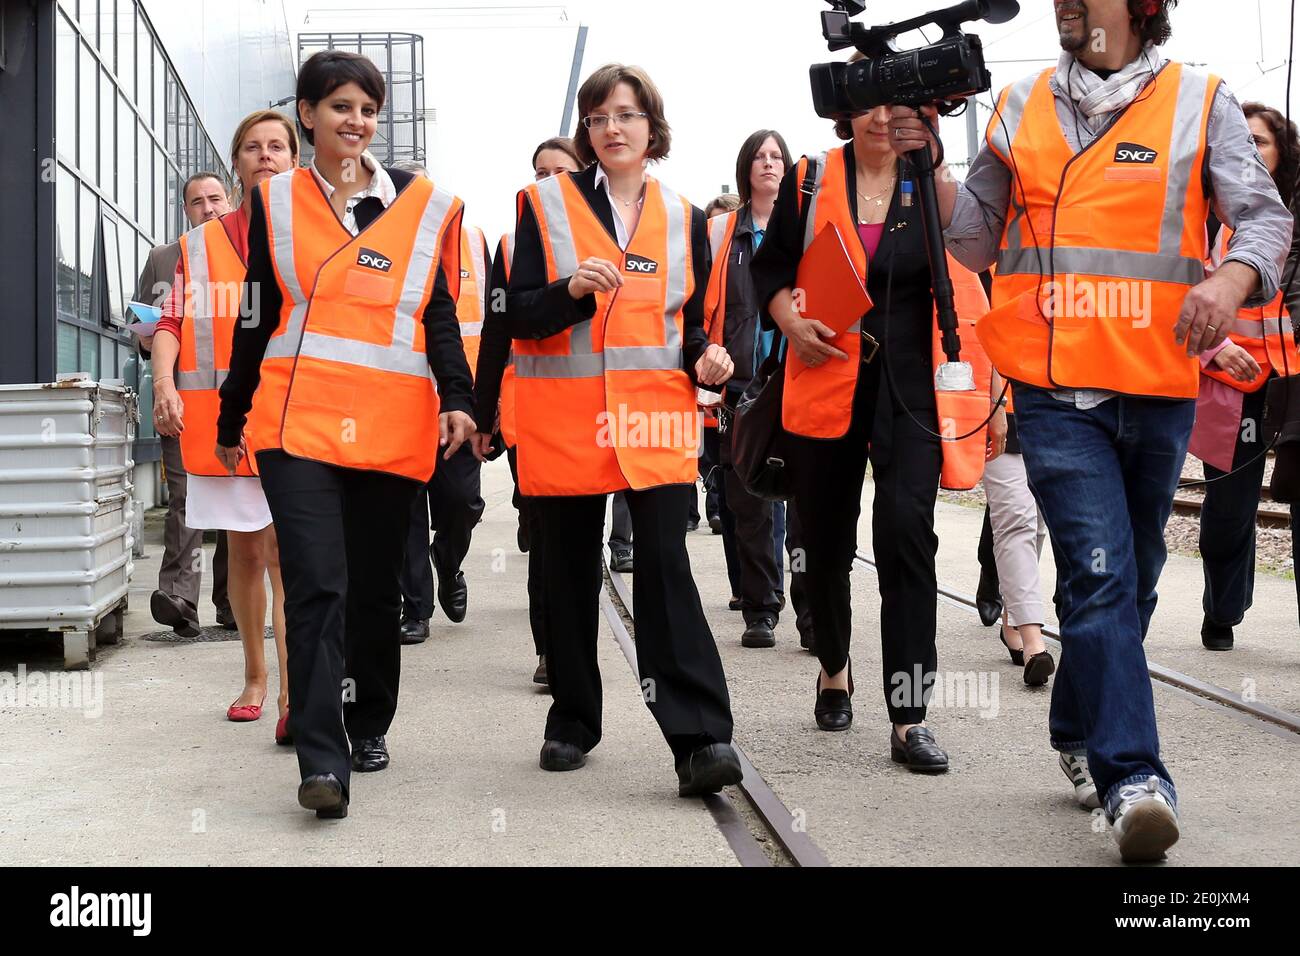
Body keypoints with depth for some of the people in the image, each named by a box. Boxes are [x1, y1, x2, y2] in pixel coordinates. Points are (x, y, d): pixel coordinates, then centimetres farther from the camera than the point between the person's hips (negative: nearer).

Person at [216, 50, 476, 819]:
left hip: (391, 425, 1)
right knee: (316, 584, -13)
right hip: (298, 419, -1)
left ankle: (370, 725, 29)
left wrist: (456, 397, -5)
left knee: (377, 586, 10)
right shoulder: (276, 201, 10)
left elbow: (441, 313, 9)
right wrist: (233, 419, 17)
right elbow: (256, 315, 14)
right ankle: (323, 761, -15)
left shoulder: (420, 204, 10)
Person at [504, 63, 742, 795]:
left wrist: (705, 361, -6)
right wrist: (573, 289, -21)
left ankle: (700, 737, -13)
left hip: (655, 416, 0)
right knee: (571, 570, 7)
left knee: (666, 564, -11)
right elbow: (520, 316, -2)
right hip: (566, 417, 0)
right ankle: (573, 723, 22)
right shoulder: (546, 204, 4)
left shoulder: (683, 218, 11)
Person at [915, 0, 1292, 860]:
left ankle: (1082, 733, 35)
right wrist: (929, 166, -5)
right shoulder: (1022, 107, 9)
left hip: (1160, 389, 1)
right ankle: (1134, 777, -13)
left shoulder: (1202, 104, 3)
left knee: (1132, 579, 14)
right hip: (1056, 388, -1)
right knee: (1100, 572, -12)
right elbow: (979, 241, 11)